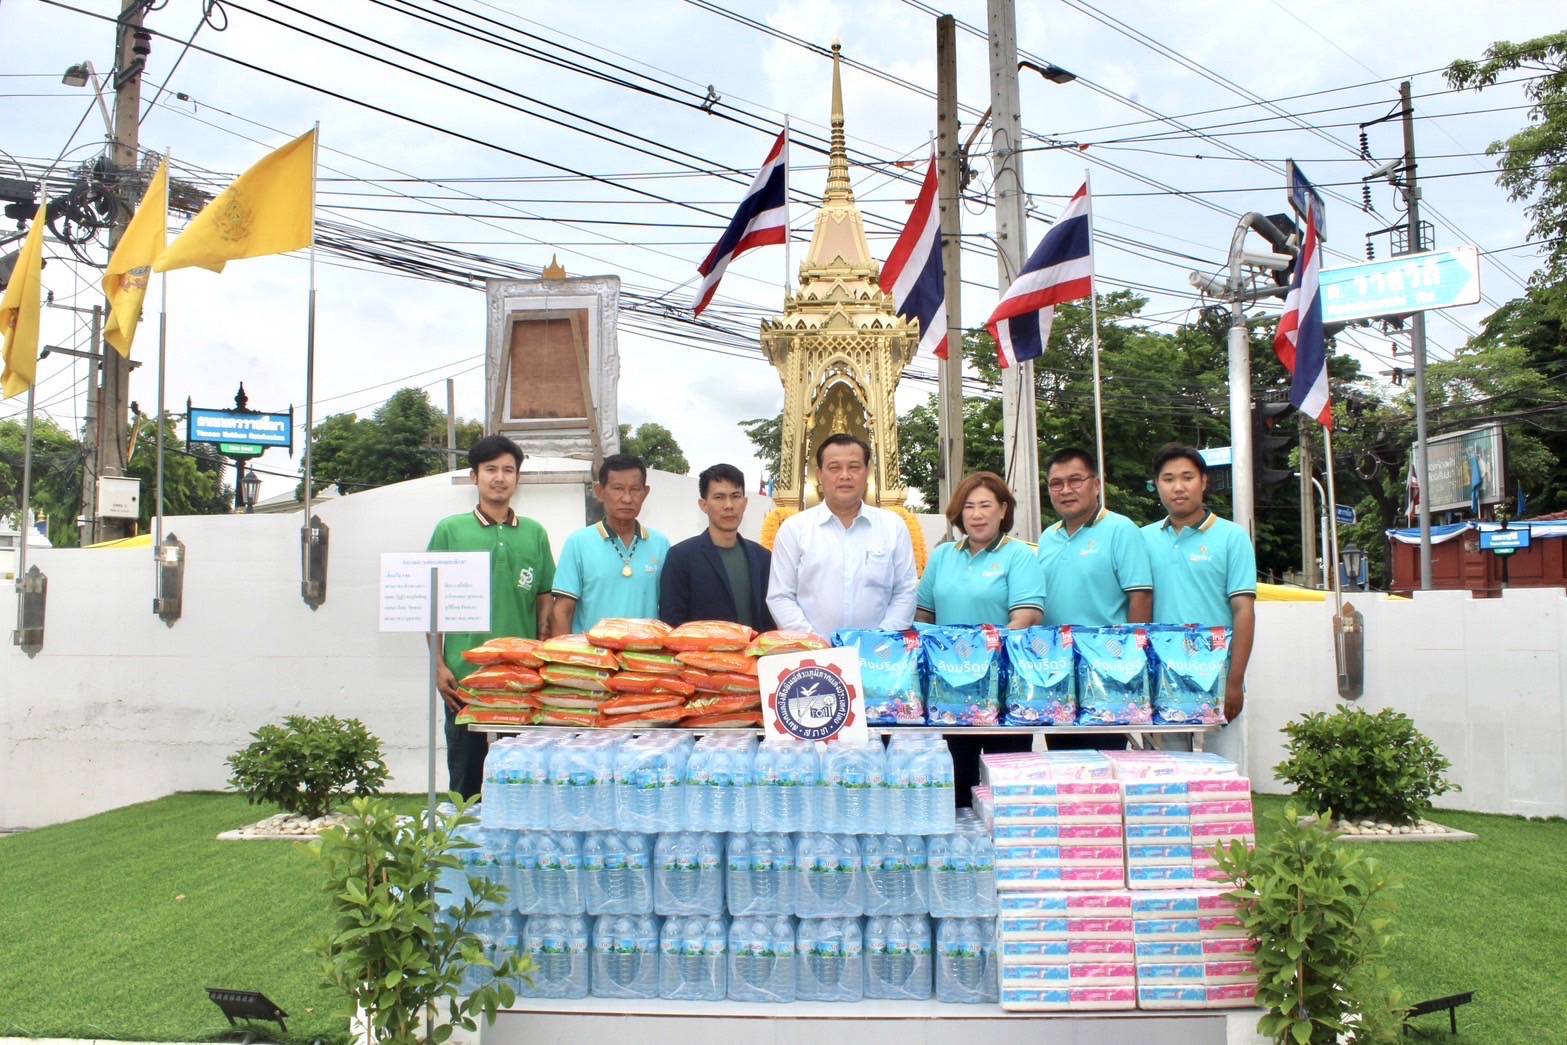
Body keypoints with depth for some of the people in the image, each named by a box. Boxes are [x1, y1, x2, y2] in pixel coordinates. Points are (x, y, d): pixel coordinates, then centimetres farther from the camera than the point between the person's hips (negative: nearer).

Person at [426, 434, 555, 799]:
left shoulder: (534, 534, 9)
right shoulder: (451, 530, 3)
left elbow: (544, 601, 12)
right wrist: (439, 666, -4)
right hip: (465, 675, -2)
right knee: (467, 778, 6)